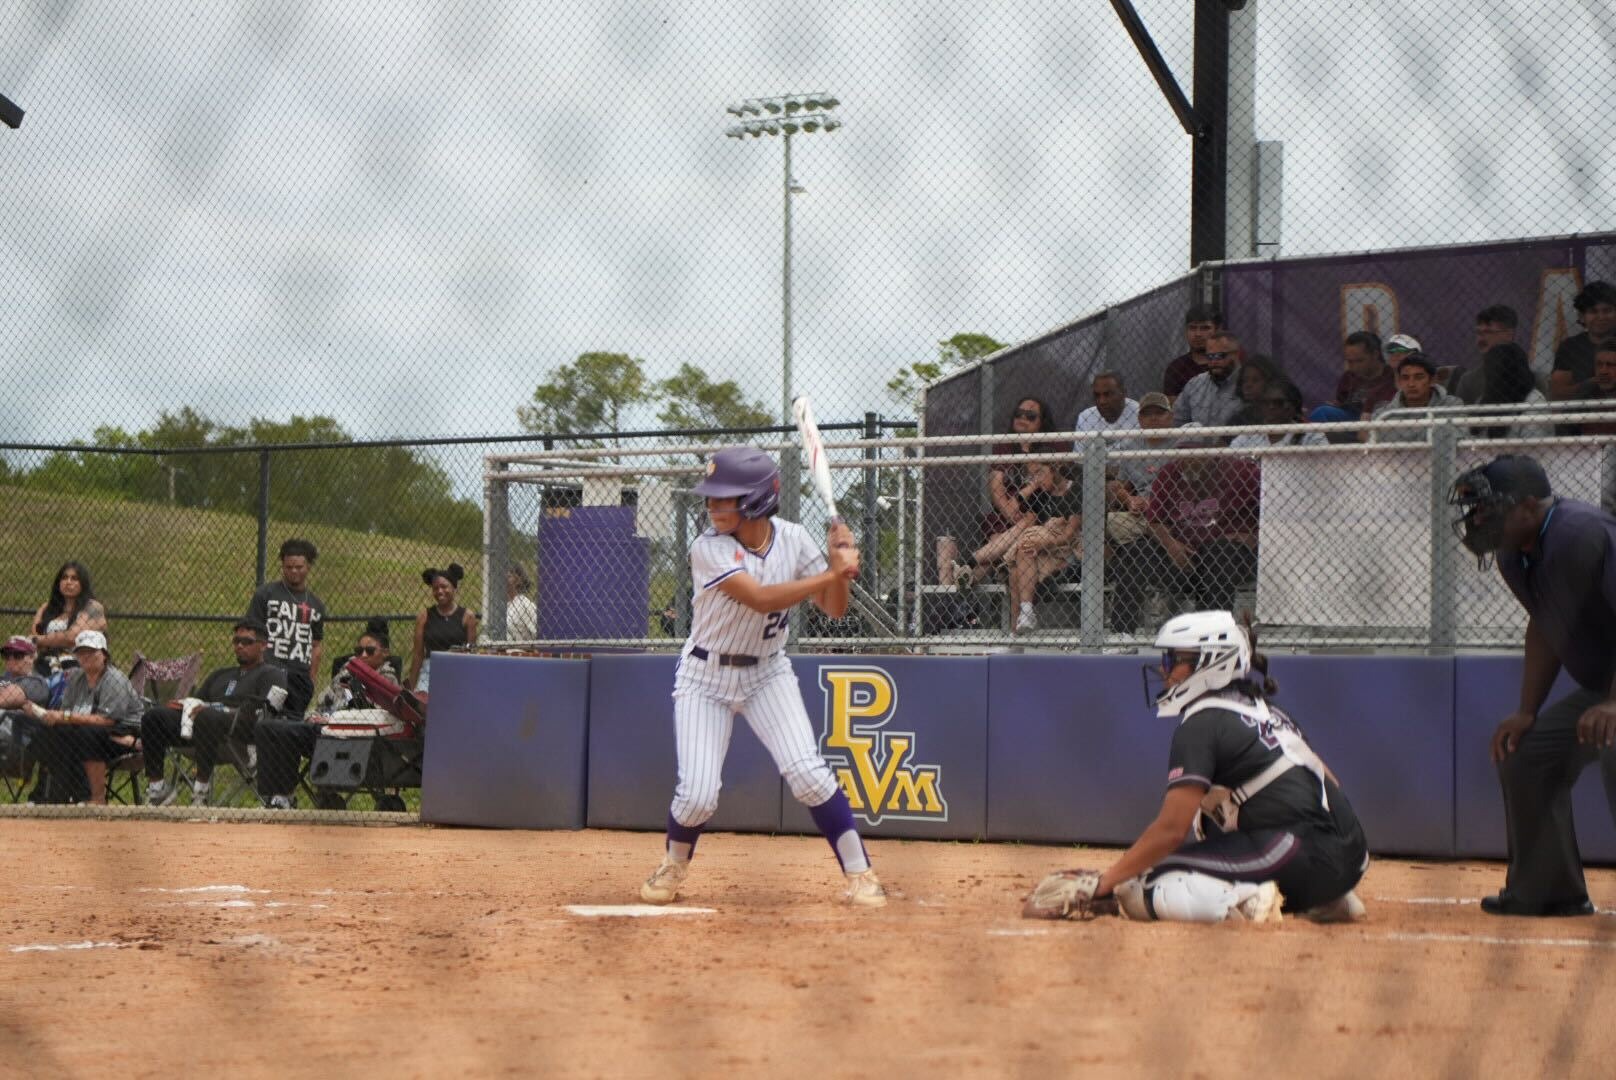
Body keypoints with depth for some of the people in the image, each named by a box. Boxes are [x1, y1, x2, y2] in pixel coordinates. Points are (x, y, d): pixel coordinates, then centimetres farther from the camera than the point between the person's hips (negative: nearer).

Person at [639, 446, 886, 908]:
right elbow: (761, 599, -33)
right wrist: (830, 573, -34)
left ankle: (860, 873, -4)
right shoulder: (709, 549, -21)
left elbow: (834, 609, -3)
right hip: (706, 677, -2)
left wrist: (841, 565, -23)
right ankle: (674, 865, 22)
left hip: (767, 673, 2)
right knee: (697, 795, -10)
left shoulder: (792, 539, -8)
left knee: (807, 772, -16)